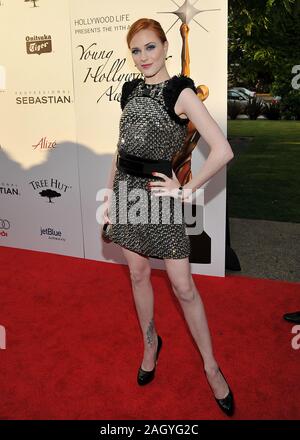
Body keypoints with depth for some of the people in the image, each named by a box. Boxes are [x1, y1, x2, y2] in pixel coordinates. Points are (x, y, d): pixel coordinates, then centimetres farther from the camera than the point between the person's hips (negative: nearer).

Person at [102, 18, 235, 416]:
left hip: (158, 192, -6)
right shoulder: (130, 90, 10)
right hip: (126, 189, 6)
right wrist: (109, 196, 13)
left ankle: (211, 366, 18)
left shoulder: (181, 92, -10)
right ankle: (150, 344, 37)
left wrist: (187, 190, -14)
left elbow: (223, 151, -18)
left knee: (183, 286, 0)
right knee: (138, 274, 15)